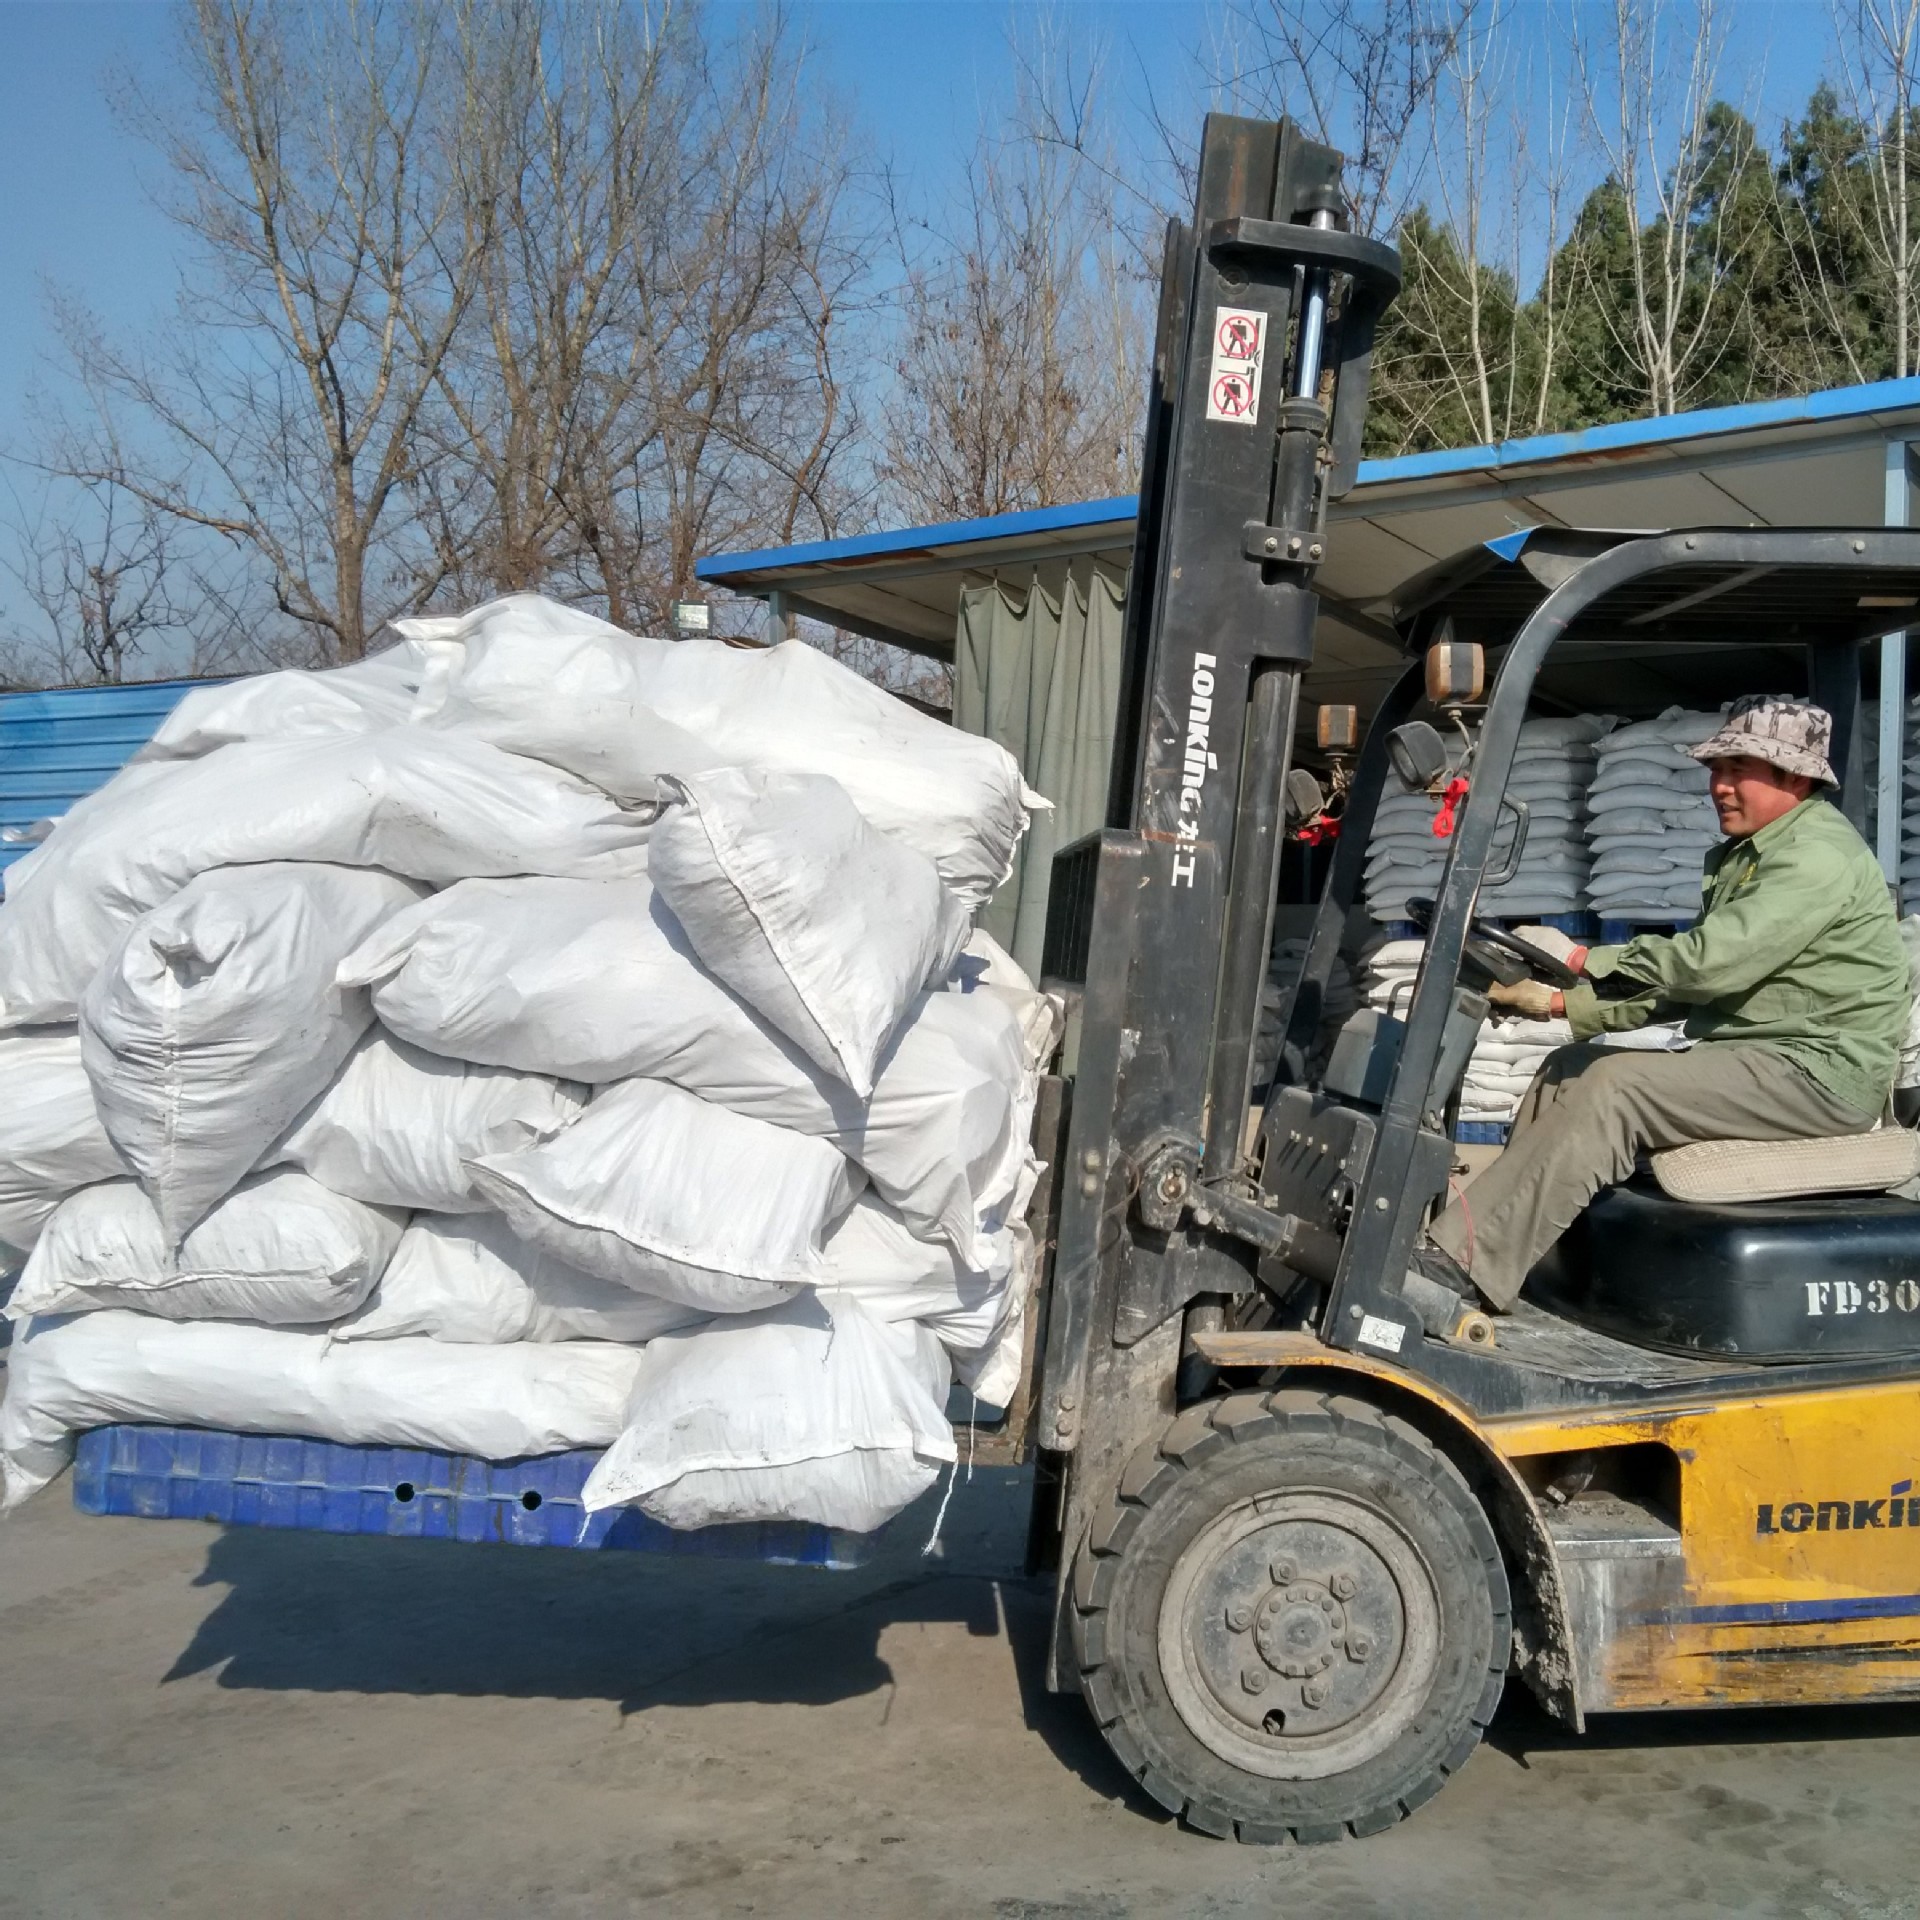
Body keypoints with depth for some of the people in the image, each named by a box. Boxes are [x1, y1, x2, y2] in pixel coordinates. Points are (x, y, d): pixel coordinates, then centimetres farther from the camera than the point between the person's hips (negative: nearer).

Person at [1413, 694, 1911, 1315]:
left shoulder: (1818, 854, -15)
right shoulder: (1738, 856, 18)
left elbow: (1709, 961, -25)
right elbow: (1675, 983, 14)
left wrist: (1580, 959, -18)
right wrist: (1561, 1003, 2)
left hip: (1817, 1071, -10)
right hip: (1746, 1053, 10)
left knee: (1616, 1088, -24)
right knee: (1567, 1068, 1)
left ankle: (1463, 1261, -27)